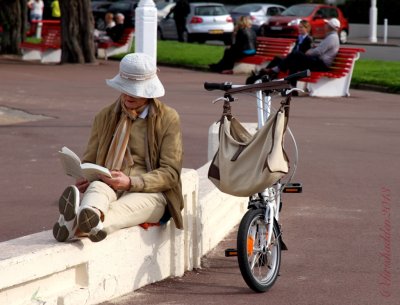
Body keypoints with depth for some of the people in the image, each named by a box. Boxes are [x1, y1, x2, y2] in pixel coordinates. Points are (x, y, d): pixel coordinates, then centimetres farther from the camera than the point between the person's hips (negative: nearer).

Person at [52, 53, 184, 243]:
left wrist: (130, 183, -20)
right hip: (109, 187, 3)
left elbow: (170, 173, -2)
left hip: (149, 193, -2)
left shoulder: (168, 118, 4)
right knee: (97, 186, -35)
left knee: (130, 203, -39)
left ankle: (84, 225, -72)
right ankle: (84, 216, -73)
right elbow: (88, 161, 20)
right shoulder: (105, 117, 15)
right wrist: (83, 179, -7)